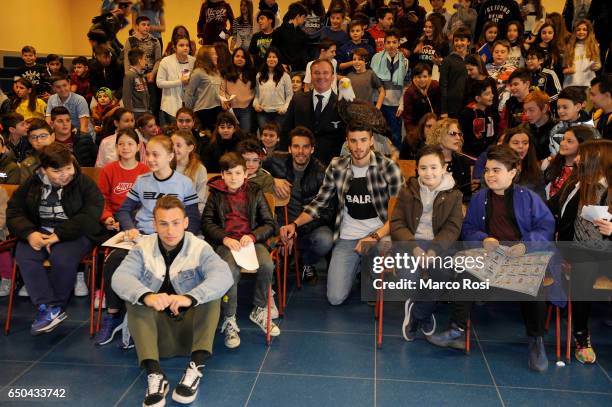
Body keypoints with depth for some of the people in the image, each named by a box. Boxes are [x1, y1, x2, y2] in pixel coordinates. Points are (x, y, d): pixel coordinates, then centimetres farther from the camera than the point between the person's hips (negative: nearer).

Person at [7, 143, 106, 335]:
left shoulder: (85, 183, -5)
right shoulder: (32, 184, 7)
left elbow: (90, 216, -15)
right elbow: (14, 212, 6)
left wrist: (59, 234, -24)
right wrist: (29, 233, -15)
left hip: (74, 233, -3)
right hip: (40, 231, 4)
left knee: (62, 258, -33)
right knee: (24, 256, -26)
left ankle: (56, 308, -10)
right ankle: (49, 308, -23)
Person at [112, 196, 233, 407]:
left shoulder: (200, 248, -9)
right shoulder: (143, 248, -3)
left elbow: (223, 275, -28)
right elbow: (120, 277, -21)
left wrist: (189, 298, -47)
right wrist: (147, 296, -43)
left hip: (191, 323, -1)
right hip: (155, 324, 1)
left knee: (211, 292, -24)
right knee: (134, 299, -24)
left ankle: (196, 367, -33)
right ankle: (154, 373, -35)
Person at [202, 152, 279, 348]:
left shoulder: (255, 193, 12)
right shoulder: (216, 194, 11)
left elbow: (270, 224, 8)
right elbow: (206, 223, 6)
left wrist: (253, 236, -11)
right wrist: (225, 238, -11)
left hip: (251, 240, 1)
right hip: (224, 242, -1)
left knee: (267, 265, -29)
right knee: (231, 270, -33)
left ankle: (259, 311, -3)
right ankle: (229, 321, -15)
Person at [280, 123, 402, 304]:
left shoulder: (388, 167, -10)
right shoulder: (336, 166, -1)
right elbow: (320, 202, 6)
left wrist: (375, 237, -22)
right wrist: (295, 224, -8)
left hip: (380, 234, -2)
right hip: (346, 238, 2)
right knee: (335, 298, -6)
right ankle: (359, 263, 25)